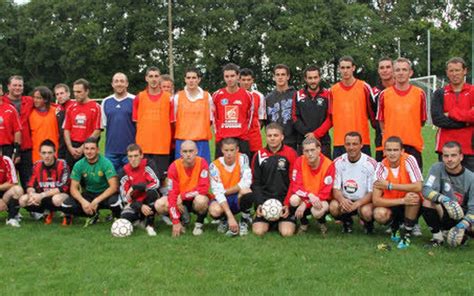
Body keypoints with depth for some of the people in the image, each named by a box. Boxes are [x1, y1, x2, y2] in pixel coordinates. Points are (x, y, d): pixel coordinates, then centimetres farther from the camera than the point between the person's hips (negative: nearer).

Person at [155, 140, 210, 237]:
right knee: (159, 204, -22)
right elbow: (172, 193, -18)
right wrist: (176, 222, -23)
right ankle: (182, 218, 6)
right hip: (180, 201, 3)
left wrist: (182, 196, -24)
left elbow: (204, 188, -23)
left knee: (201, 200, -37)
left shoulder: (202, 163, -18)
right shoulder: (174, 166, -15)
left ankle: (199, 223, -5)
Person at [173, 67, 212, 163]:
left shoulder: (207, 96, 6)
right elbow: (173, 118, 10)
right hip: (182, 140, 0)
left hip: (201, 140, 0)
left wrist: (200, 130, 8)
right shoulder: (178, 96, 4)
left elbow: (210, 118, 13)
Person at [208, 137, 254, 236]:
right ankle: (224, 220, 5)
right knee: (214, 210, -34)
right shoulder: (215, 165, -15)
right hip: (223, 199, 0)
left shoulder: (242, 158, -12)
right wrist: (230, 216, -34)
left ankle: (245, 220, -5)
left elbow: (246, 183, -23)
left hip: (239, 198, 0)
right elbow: (218, 192, -24)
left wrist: (225, 192, -17)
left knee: (246, 191, -34)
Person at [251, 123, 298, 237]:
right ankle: (270, 222, 16)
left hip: (285, 201, -2)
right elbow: (256, 183, 8)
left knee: (287, 232, -19)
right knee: (258, 231, -16)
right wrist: (259, 204, -5)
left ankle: (283, 222, 15)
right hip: (264, 201, 2)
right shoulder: (259, 155, 6)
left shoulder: (291, 154, -1)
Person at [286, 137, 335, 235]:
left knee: (317, 212, -35)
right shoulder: (299, 161, -11)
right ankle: (304, 223, 1)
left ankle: (322, 223, 6)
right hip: (303, 197, 2)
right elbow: (296, 186, -14)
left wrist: (305, 204, -27)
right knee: (294, 199, -31)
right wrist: (310, 195, -34)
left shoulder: (328, 165, -18)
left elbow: (325, 193, -18)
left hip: (320, 200, -2)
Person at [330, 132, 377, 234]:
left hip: (364, 201, -2)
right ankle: (347, 222, 6)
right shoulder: (338, 162, -4)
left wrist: (357, 203, -31)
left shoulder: (371, 164, -12)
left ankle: (368, 225, 5)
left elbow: (372, 192, -12)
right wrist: (342, 199, -28)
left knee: (366, 211, -35)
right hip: (345, 200, 2)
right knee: (333, 206, -29)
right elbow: (335, 188, -4)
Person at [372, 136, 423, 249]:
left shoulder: (409, 160, -17)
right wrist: (402, 201, -32)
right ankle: (395, 226, 8)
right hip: (391, 205, 1)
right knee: (379, 214, -29)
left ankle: (406, 233, -11)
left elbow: (418, 187, -29)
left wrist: (389, 185, -26)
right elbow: (376, 200, -21)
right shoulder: (381, 167, -15)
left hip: (410, 206, -1)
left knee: (413, 196, -33)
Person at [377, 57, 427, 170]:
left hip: (413, 145, 0)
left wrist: (410, 133, 7)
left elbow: (423, 120, 10)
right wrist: (389, 134, 6)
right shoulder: (384, 94, 4)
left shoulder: (420, 93, 4)